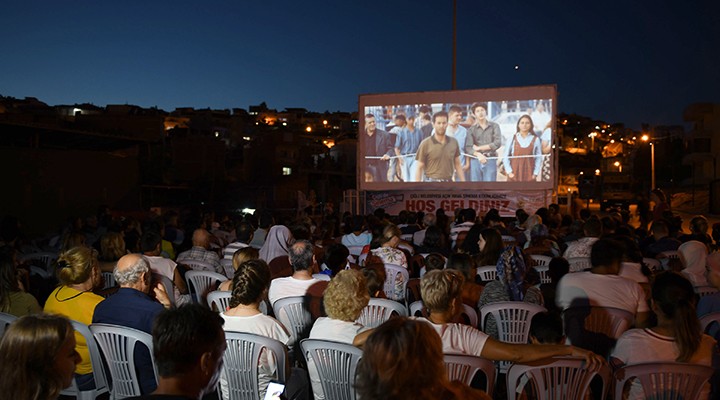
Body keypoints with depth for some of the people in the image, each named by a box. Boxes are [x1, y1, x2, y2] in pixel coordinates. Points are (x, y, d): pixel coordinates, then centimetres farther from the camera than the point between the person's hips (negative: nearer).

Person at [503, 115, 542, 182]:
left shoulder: (535, 139, 4)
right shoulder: (512, 139, 4)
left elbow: (539, 158, 5)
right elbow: (505, 157, 5)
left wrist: (535, 173, -3)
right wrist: (509, 171, -3)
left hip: (529, 176, 0)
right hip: (514, 175, 0)